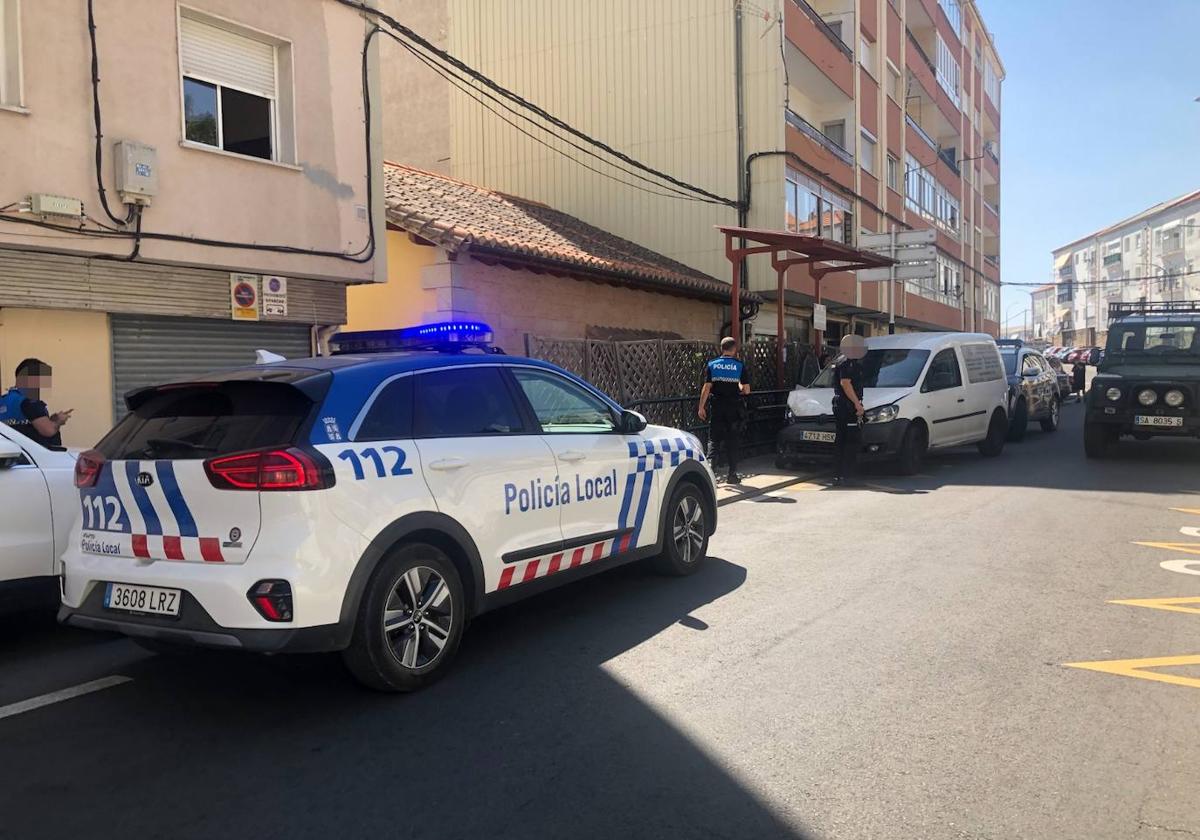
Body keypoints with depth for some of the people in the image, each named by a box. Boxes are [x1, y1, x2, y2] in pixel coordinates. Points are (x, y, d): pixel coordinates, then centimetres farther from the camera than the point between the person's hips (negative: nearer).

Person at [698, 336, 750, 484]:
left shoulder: (712, 365, 0)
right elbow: (746, 390, -4)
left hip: (717, 407, 1)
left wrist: (701, 407, -1)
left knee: (713, 439, 7)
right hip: (734, 407, 0)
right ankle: (732, 474, 9)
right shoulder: (740, 366, -3)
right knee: (732, 441, 7)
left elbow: (707, 387, -5)